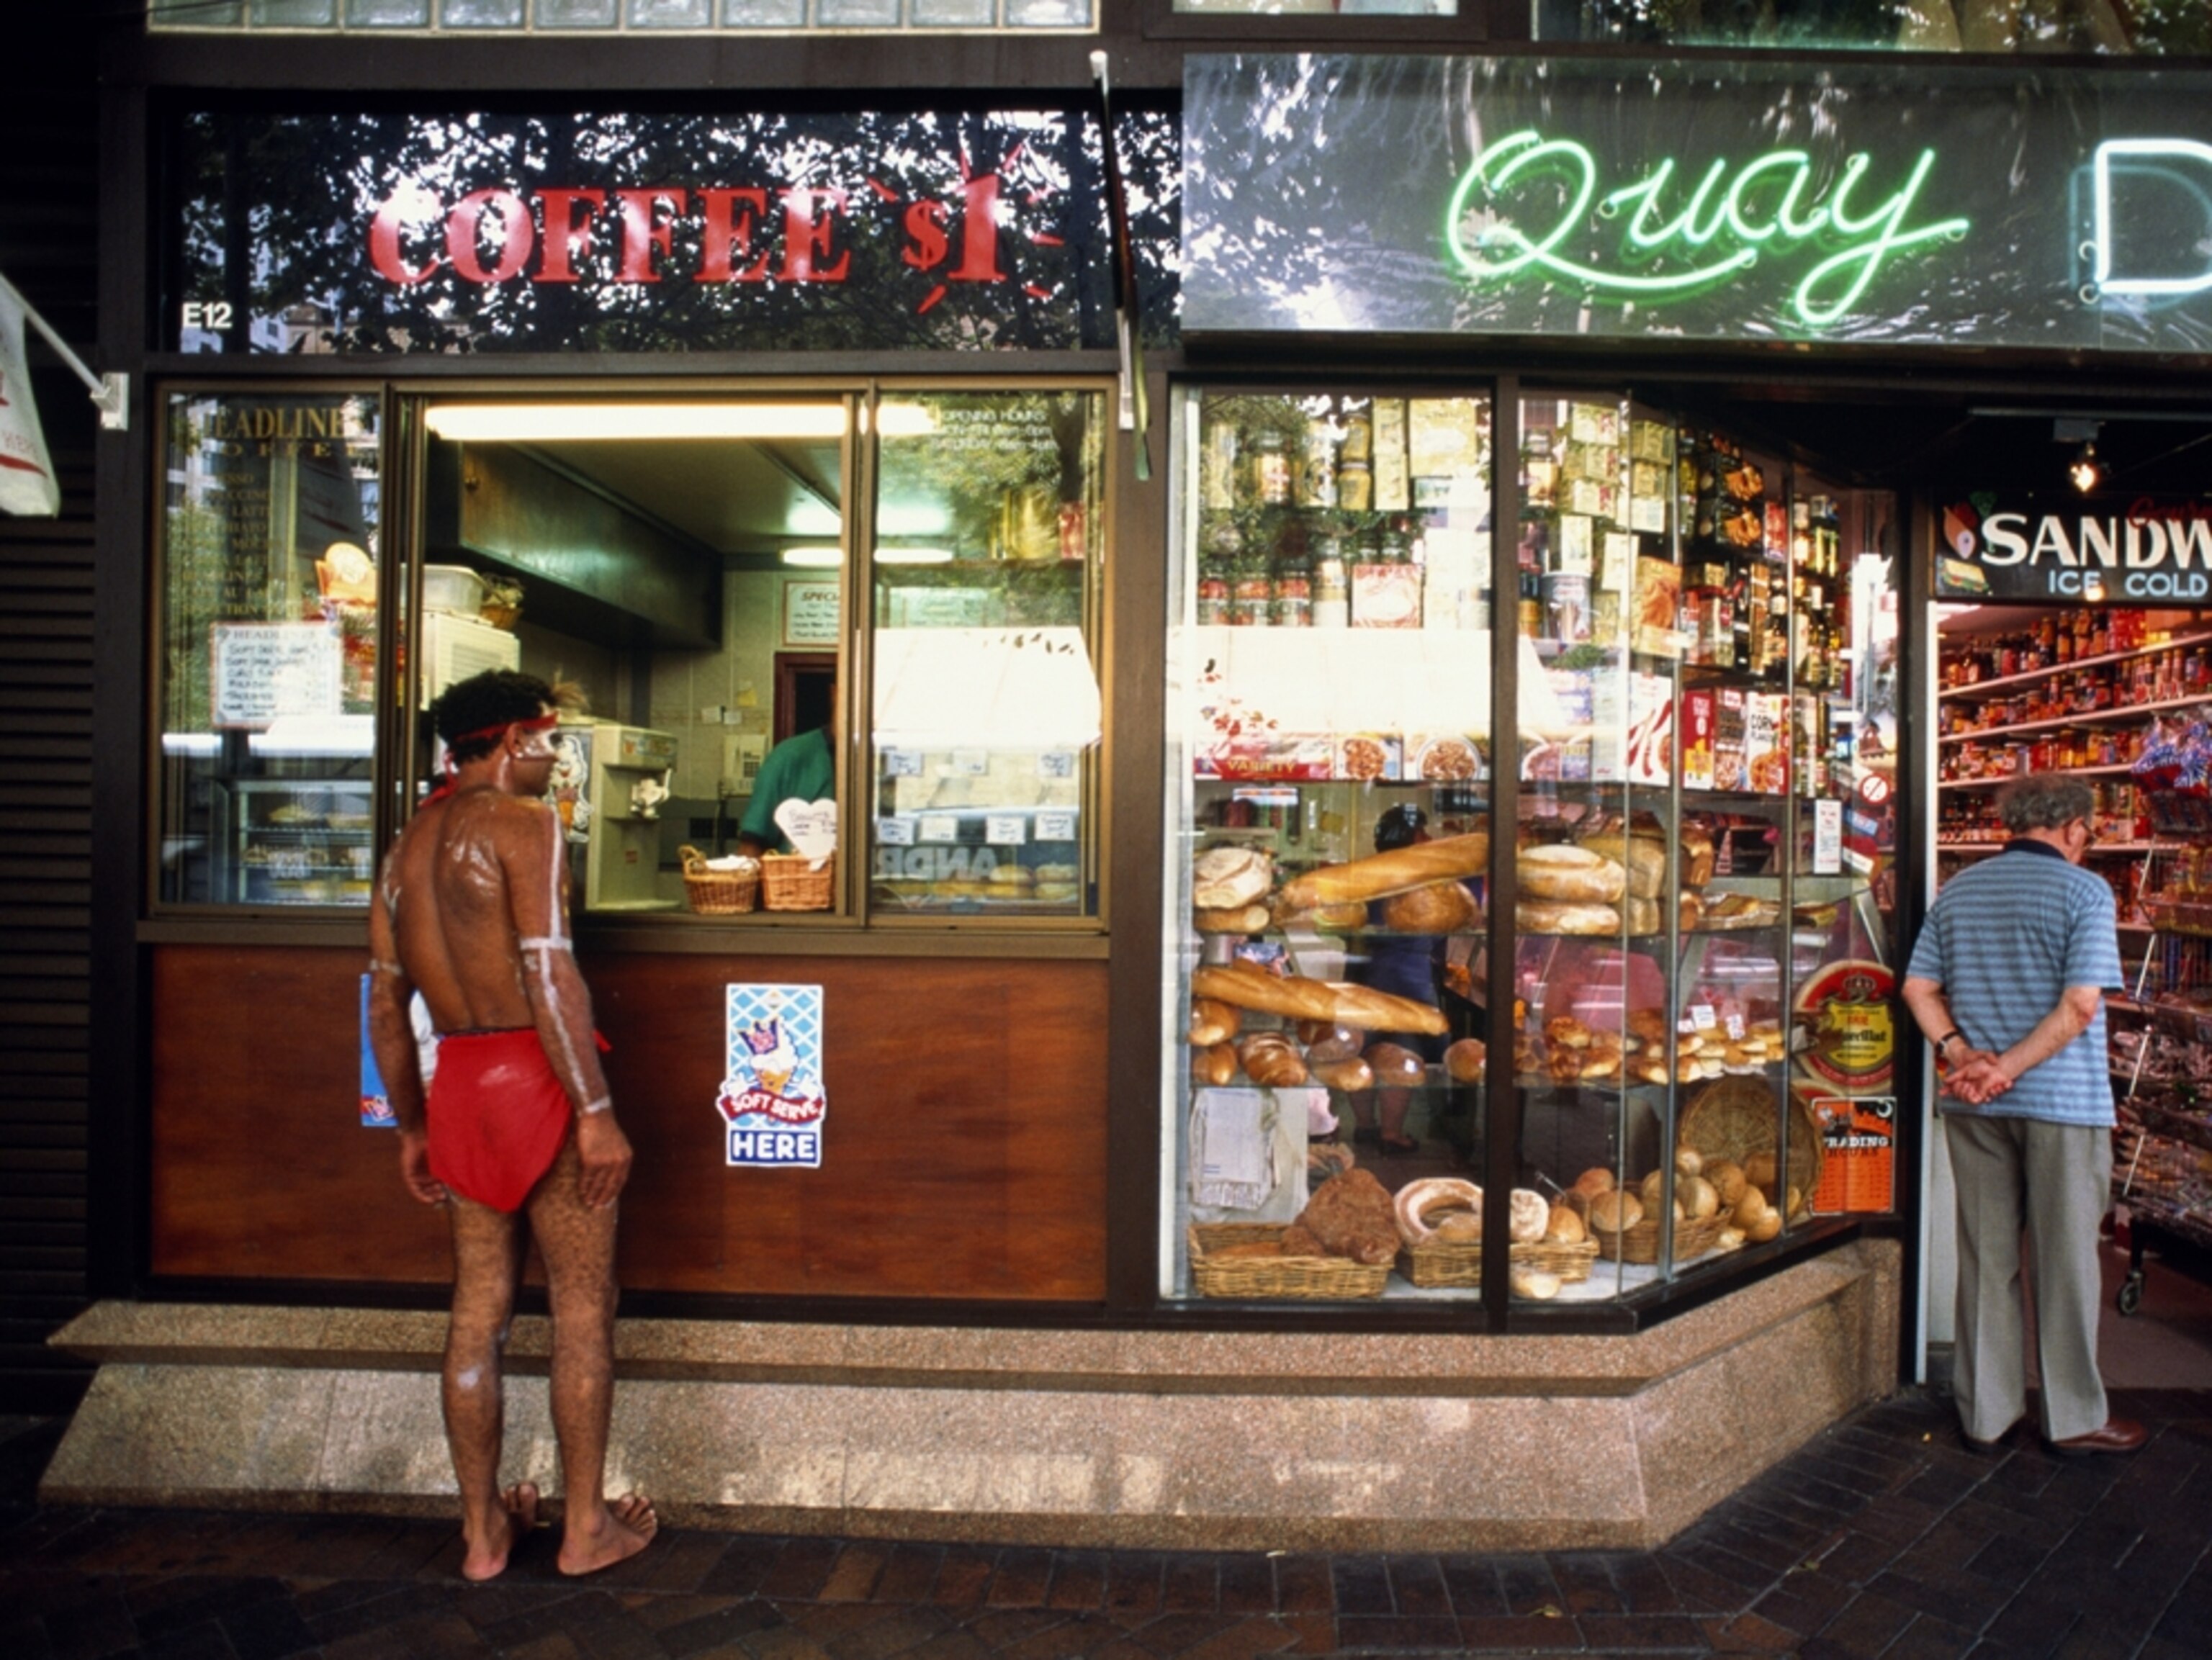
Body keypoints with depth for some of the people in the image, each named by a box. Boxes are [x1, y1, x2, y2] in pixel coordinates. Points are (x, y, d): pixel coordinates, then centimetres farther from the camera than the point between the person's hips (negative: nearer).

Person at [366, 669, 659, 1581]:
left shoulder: (407, 846, 14)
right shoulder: (524, 824, -10)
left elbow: (386, 1006, 15)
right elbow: (549, 976, -20)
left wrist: (412, 1127, 22)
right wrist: (597, 1111, -19)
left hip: (457, 1086, 8)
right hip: (535, 1076, -7)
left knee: (477, 1310, 14)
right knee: (583, 1308, 5)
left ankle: (483, 1530, 25)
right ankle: (586, 1527, 16)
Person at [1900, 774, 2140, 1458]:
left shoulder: (1957, 890, 8)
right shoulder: (2085, 891, -7)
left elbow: (1917, 986, 3)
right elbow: (2081, 1002, -17)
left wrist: (1960, 1053, -7)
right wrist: (2009, 1067, -15)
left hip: (1972, 1105, 4)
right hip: (2063, 1099, -4)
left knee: (1985, 1258, 11)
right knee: (2064, 1260, 8)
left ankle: (1986, 1412, 20)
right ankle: (2074, 1416, 20)